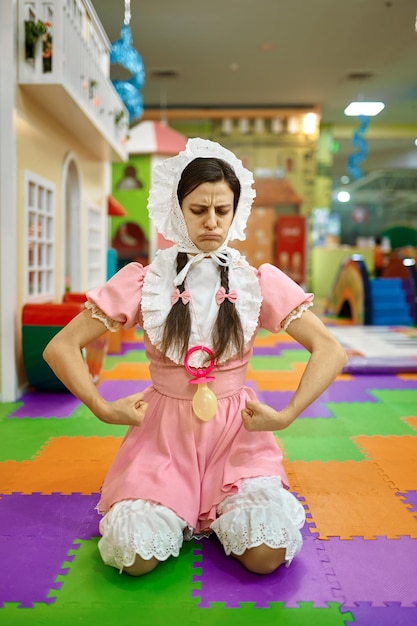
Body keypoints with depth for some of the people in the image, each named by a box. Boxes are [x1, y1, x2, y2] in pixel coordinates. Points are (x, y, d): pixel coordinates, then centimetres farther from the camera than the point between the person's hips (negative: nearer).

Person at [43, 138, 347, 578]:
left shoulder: (259, 281, -1)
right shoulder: (143, 281, -2)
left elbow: (330, 351, -3)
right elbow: (61, 348, -1)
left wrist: (287, 416, -11)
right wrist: (102, 409, -11)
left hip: (236, 430, 1)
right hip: (163, 430, 0)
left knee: (267, 553, -19)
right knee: (133, 554, -18)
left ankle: (218, 514, 16)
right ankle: (178, 514, 17)